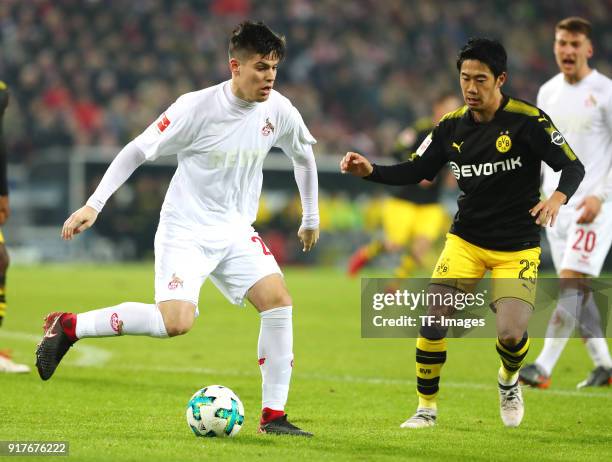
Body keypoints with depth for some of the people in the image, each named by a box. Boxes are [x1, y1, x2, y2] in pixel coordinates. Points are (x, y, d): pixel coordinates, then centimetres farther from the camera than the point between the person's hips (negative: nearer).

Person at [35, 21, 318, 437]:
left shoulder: (279, 110, -3)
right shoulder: (197, 108, -19)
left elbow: (304, 156, 18)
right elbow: (136, 151, -11)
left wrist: (311, 219, 24)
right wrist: (93, 205, -16)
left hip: (236, 231, 6)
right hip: (185, 231, -6)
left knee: (278, 301, -14)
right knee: (176, 321, -24)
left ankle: (273, 415, -4)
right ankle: (69, 327, -5)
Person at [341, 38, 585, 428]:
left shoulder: (527, 120, -14)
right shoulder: (452, 126, 0)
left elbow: (573, 167, -13)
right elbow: (415, 172, 6)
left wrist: (558, 198, -34)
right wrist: (370, 171, -11)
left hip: (517, 249, -3)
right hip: (466, 241, 3)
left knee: (511, 334, -17)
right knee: (434, 317, -15)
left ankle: (509, 380, 20)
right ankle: (427, 407, 4)